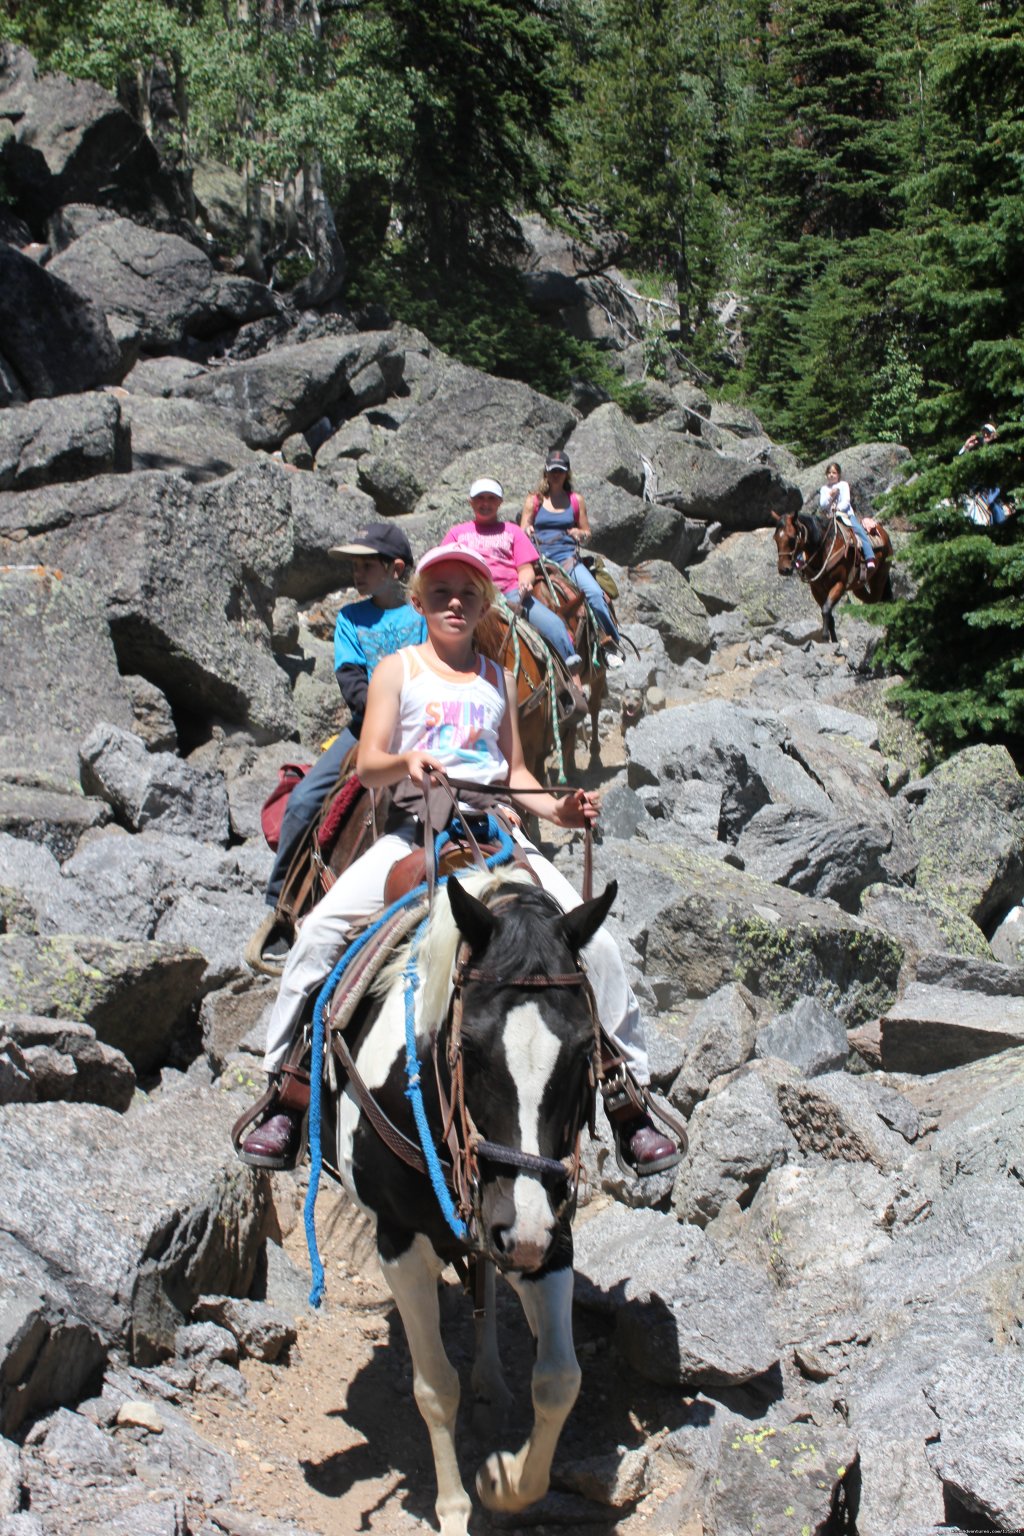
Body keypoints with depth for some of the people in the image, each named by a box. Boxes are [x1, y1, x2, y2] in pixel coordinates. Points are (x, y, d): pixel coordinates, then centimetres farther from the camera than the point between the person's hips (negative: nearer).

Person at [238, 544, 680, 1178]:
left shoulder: (498, 678, 19)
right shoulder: (398, 669, 11)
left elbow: (515, 772, 15)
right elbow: (370, 765, 2)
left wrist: (558, 808, -4)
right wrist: (406, 761, -21)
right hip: (415, 828, -2)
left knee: (595, 942, -14)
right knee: (320, 929, -24)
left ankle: (630, 1097, 1)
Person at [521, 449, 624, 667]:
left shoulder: (576, 500, 15)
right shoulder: (534, 500, 12)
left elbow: (587, 532, 18)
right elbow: (522, 533, 13)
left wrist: (580, 534, -5)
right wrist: (527, 532, -11)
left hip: (567, 557, 0)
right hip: (540, 557, 0)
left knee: (594, 592, -25)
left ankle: (611, 645, -12)